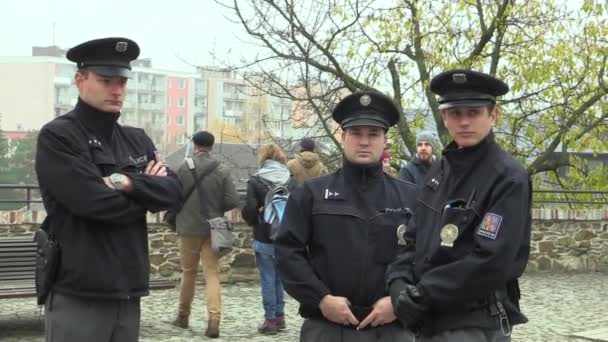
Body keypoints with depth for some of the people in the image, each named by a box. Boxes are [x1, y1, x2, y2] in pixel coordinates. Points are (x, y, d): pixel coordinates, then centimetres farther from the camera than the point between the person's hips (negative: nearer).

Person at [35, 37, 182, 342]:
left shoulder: (137, 140, 14)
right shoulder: (57, 137, -6)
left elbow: (173, 192, 3)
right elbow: (96, 203, -17)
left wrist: (130, 183, -14)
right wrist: (147, 191, -2)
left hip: (128, 293, 6)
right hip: (78, 294, -6)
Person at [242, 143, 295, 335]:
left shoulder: (255, 181, -10)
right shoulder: (291, 181, 2)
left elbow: (249, 209, -14)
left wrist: (253, 222, 7)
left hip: (264, 238, -4)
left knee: (268, 279, 2)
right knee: (280, 277, 16)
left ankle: (270, 319, 4)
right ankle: (279, 315, 19)